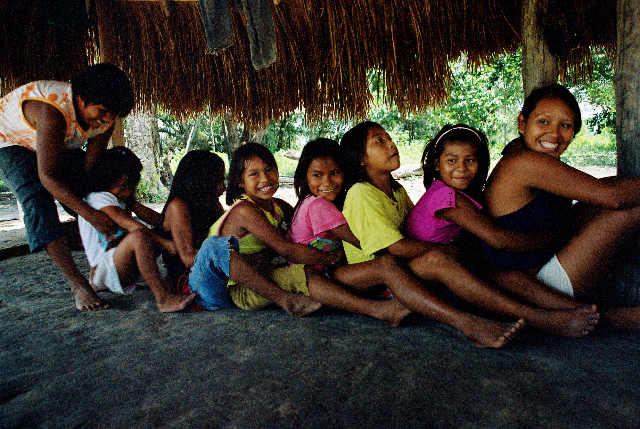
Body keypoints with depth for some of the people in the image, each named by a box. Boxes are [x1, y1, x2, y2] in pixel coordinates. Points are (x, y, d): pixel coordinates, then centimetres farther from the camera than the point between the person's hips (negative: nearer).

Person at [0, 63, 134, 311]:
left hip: (59, 147, 7)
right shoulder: (53, 110, -41)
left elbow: (90, 168, -13)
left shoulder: (105, 118, -20)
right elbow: (47, 176, -42)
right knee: (37, 200, -28)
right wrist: (90, 214, -47)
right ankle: (78, 284, -34)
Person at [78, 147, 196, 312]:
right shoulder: (99, 198, -15)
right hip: (102, 269, -9)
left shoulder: (124, 198, 14)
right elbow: (134, 226, -26)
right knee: (140, 236, -35)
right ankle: (163, 299, -40)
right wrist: (166, 244, -30)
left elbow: (154, 218, 3)